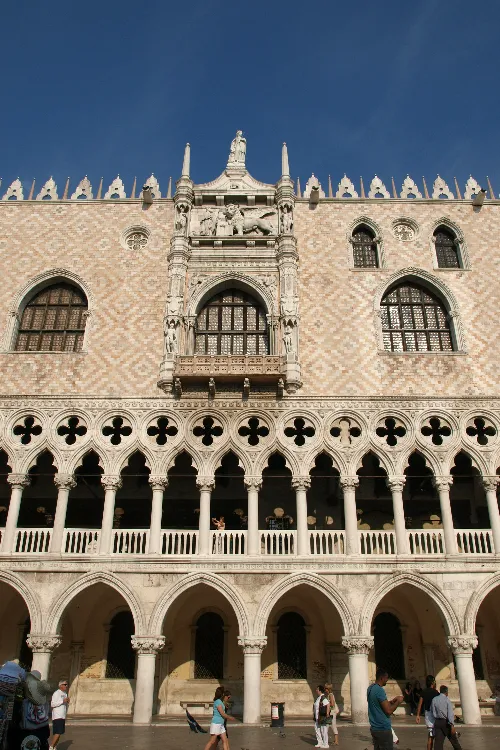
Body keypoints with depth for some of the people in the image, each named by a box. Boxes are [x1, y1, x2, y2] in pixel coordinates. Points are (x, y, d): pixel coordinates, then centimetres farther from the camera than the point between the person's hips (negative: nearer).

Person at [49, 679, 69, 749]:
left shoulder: (65, 694, 16)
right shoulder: (56, 693, -10)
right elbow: (52, 704, -18)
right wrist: (63, 701, -21)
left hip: (63, 717, 8)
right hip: (57, 717, -8)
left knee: (59, 733, 9)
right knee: (57, 733, -13)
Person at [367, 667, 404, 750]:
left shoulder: (370, 688, 9)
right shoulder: (379, 690, -21)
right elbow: (389, 711, -21)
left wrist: (392, 701, 13)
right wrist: (398, 702, -6)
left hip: (374, 728, 9)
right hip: (383, 729, -9)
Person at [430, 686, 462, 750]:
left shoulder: (434, 700, 4)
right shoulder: (447, 700, -7)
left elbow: (432, 710, 7)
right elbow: (450, 713, -14)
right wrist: (452, 725, -18)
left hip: (437, 722, 3)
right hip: (446, 722, -3)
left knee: (438, 741, 2)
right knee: (454, 739, 16)